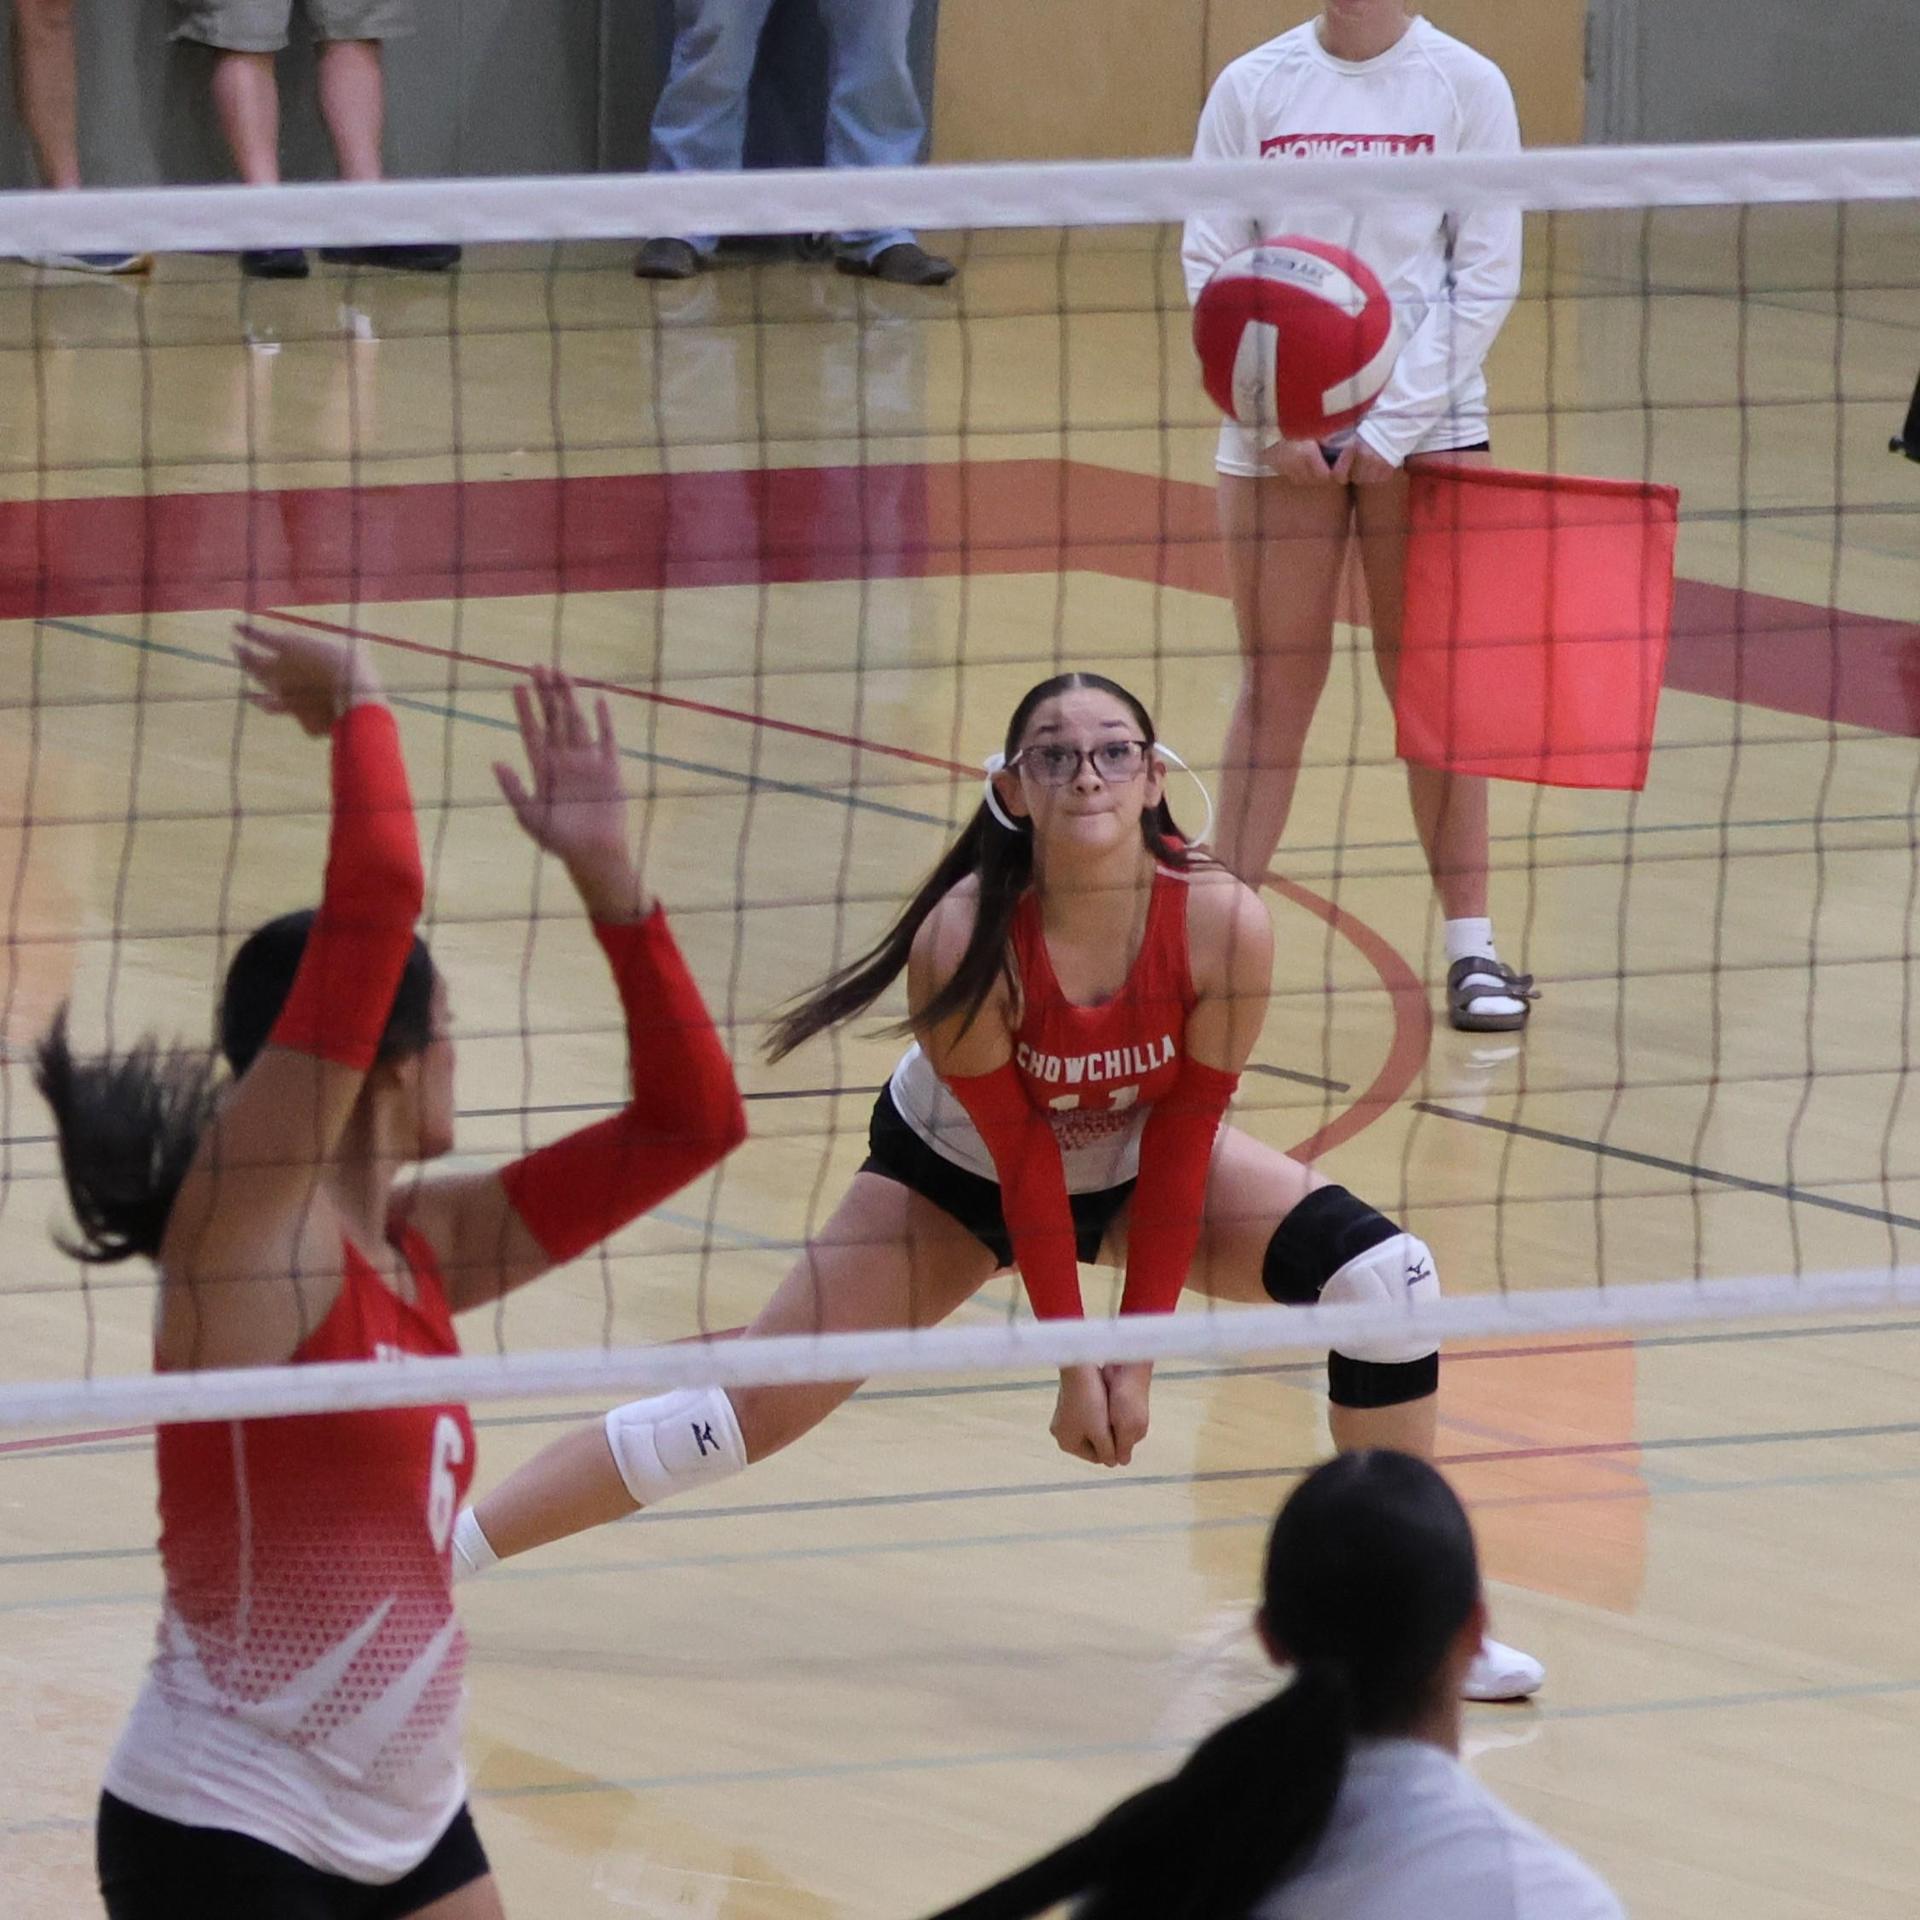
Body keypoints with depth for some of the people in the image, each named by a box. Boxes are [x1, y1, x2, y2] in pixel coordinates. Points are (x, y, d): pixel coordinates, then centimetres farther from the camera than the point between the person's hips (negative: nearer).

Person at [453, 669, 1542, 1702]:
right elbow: (1021, 1157, -25)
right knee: (760, 1407, -11)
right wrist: (1073, 1364, -19)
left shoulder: (1223, 924, -30)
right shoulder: (965, 939, -34)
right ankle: (438, 1556, -2)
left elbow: (1181, 1142, -20)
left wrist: (1139, 1357, -17)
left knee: (1383, 1272, -16)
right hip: (960, 1170, -2)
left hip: (1138, 1160, 2)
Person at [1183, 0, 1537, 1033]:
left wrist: (1395, 426, -10)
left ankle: (1471, 944, 7)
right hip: (1277, 424, 1)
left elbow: (1487, 273, -4)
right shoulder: (1253, 85, 2)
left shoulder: (1467, 85, -2)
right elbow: (1209, 264, 2)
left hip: (1425, 418, -1)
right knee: (1275, 684, 3)